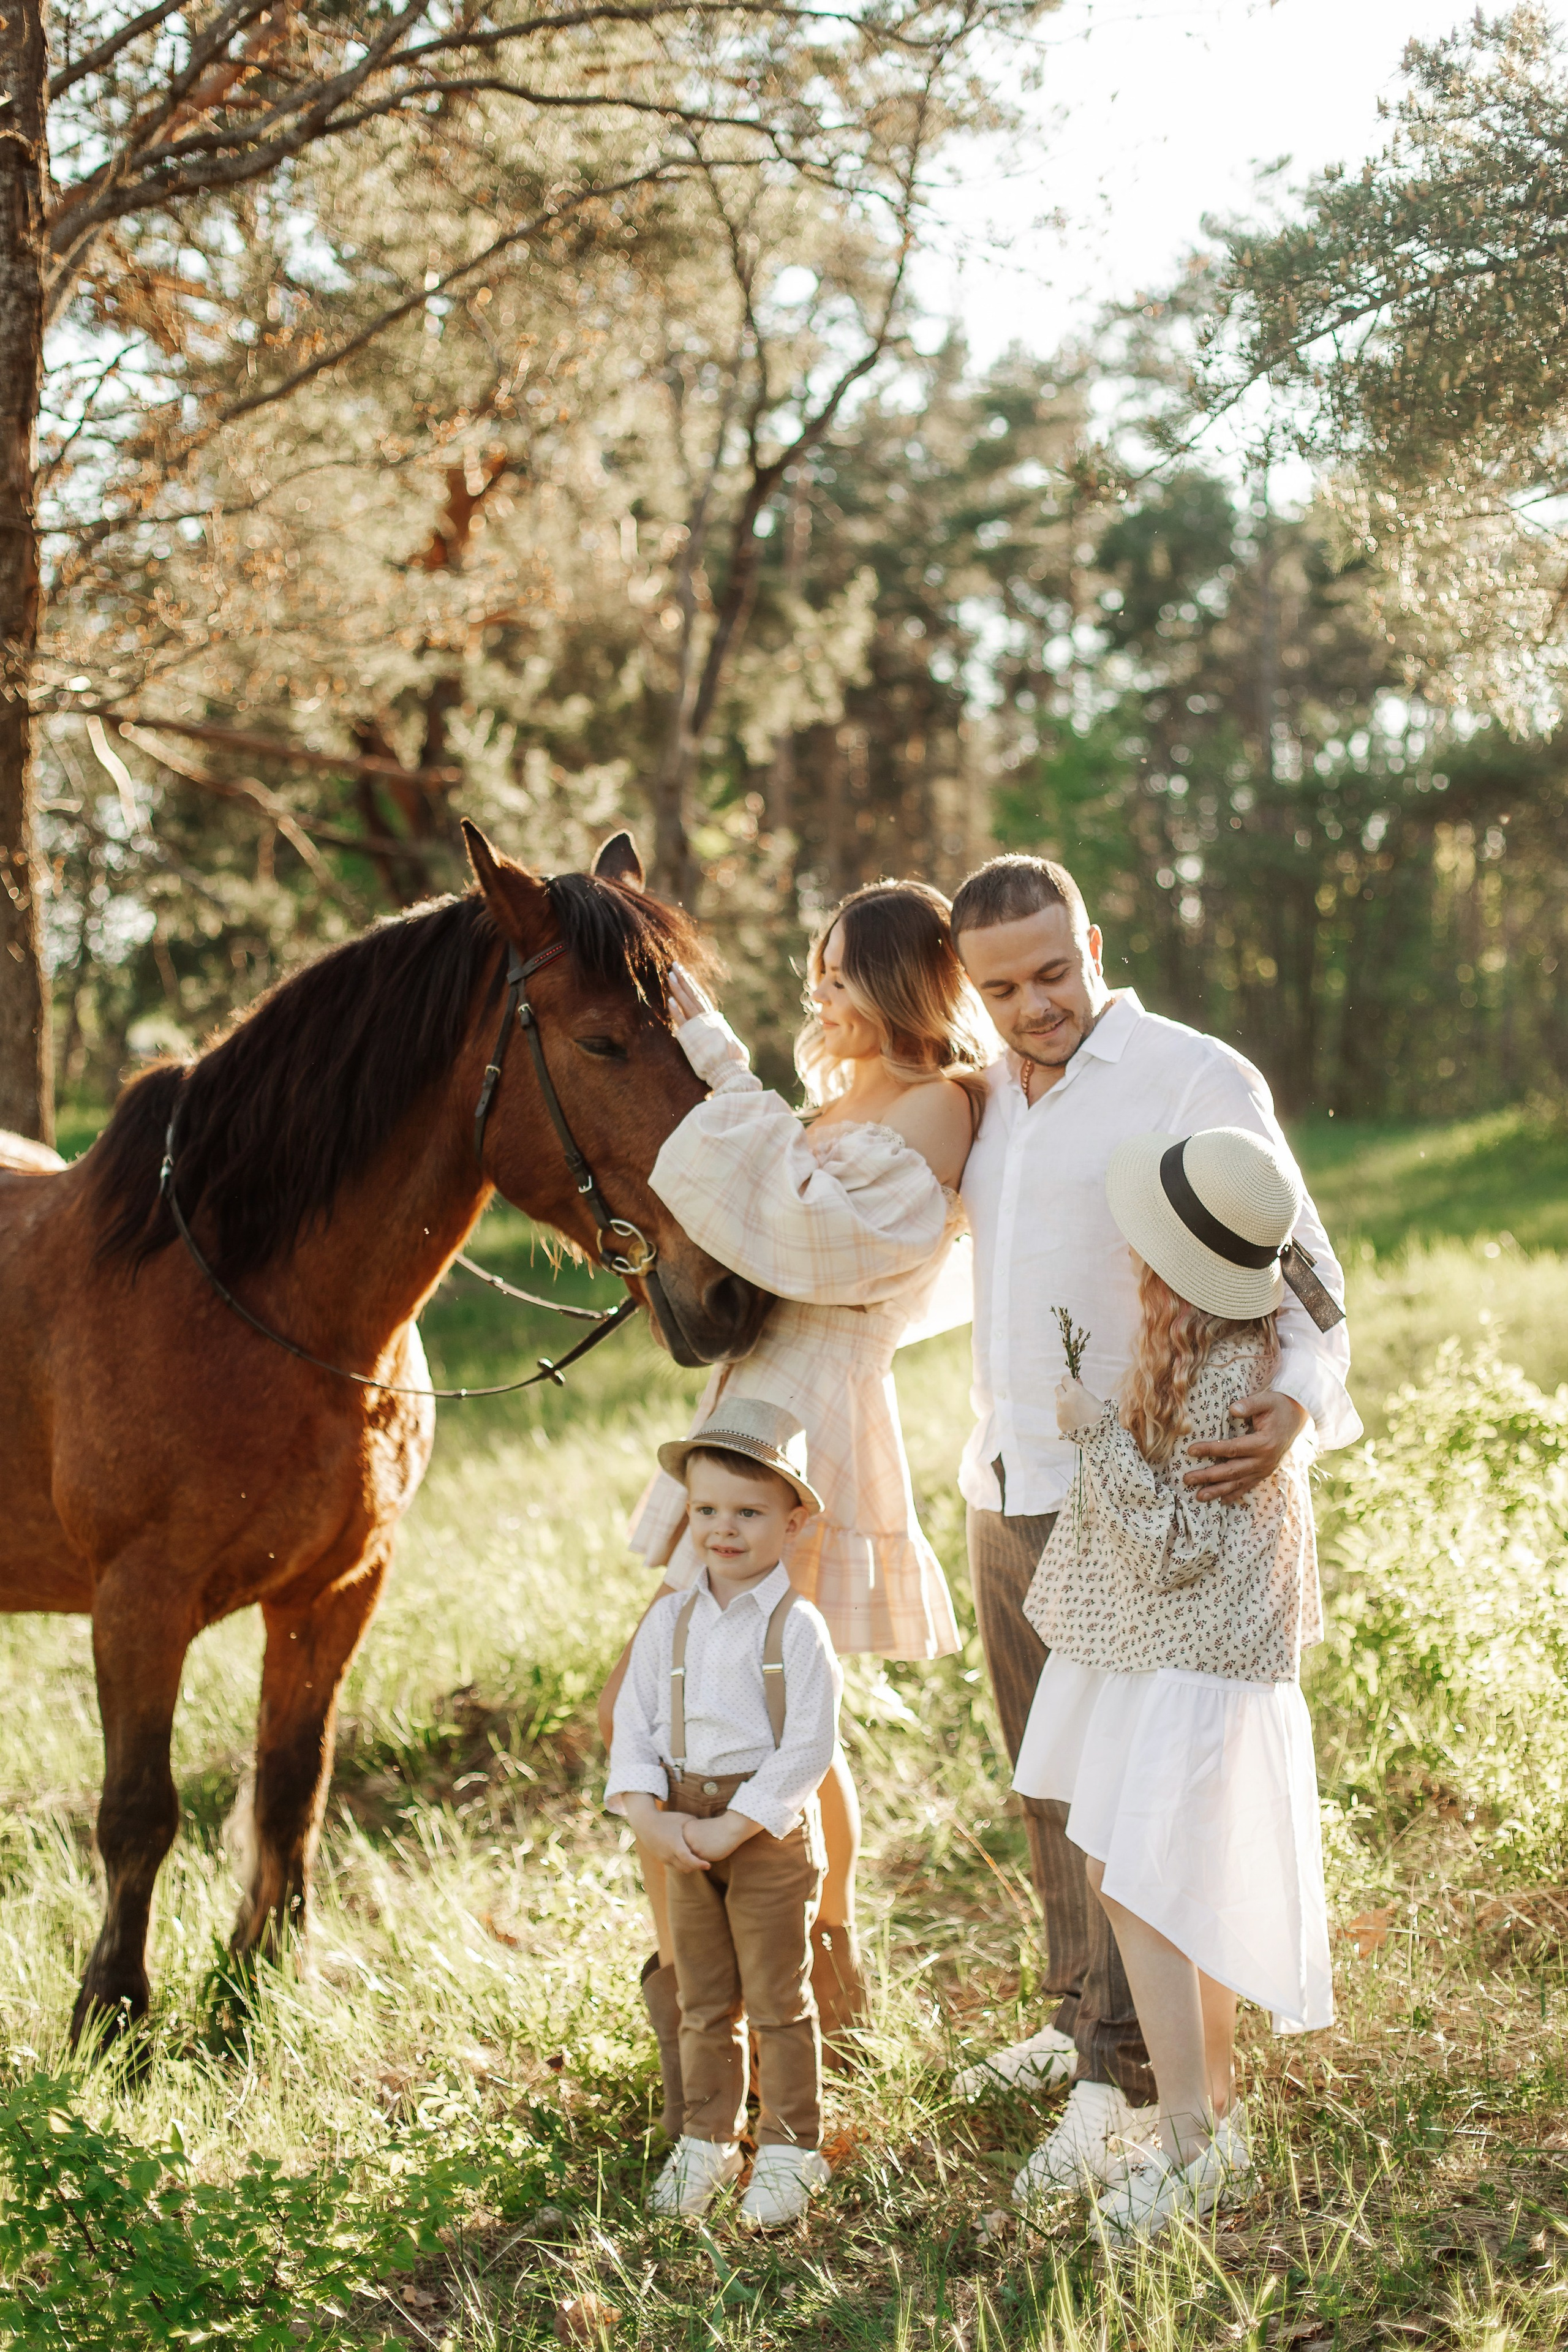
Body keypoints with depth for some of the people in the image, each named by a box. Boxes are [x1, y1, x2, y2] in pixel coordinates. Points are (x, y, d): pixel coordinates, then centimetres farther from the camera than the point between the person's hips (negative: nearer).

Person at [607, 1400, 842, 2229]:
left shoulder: (796, 1627, -12)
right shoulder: (668, 1621, 3)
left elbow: (808, 1746, -16)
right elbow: (633, 1721, 3)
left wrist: (733, 1828, -19)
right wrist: (650, 1818, -12)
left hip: (771, 1832, -4)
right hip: (687, 1837, 5)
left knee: (777, 2001, 5)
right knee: (703, 2003, 15)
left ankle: (788, 2150, 18)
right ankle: (707, 2141, 28)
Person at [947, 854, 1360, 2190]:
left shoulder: (1198, 1082, -11)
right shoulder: (991, 1100, 13)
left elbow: (1300, 1269, -15)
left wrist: (1298, 1405, -34)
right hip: (1005, 1490, 7)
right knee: (1047, 1779, 16)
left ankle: (1125, 2081, 4)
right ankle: (1078, 2020, 30)